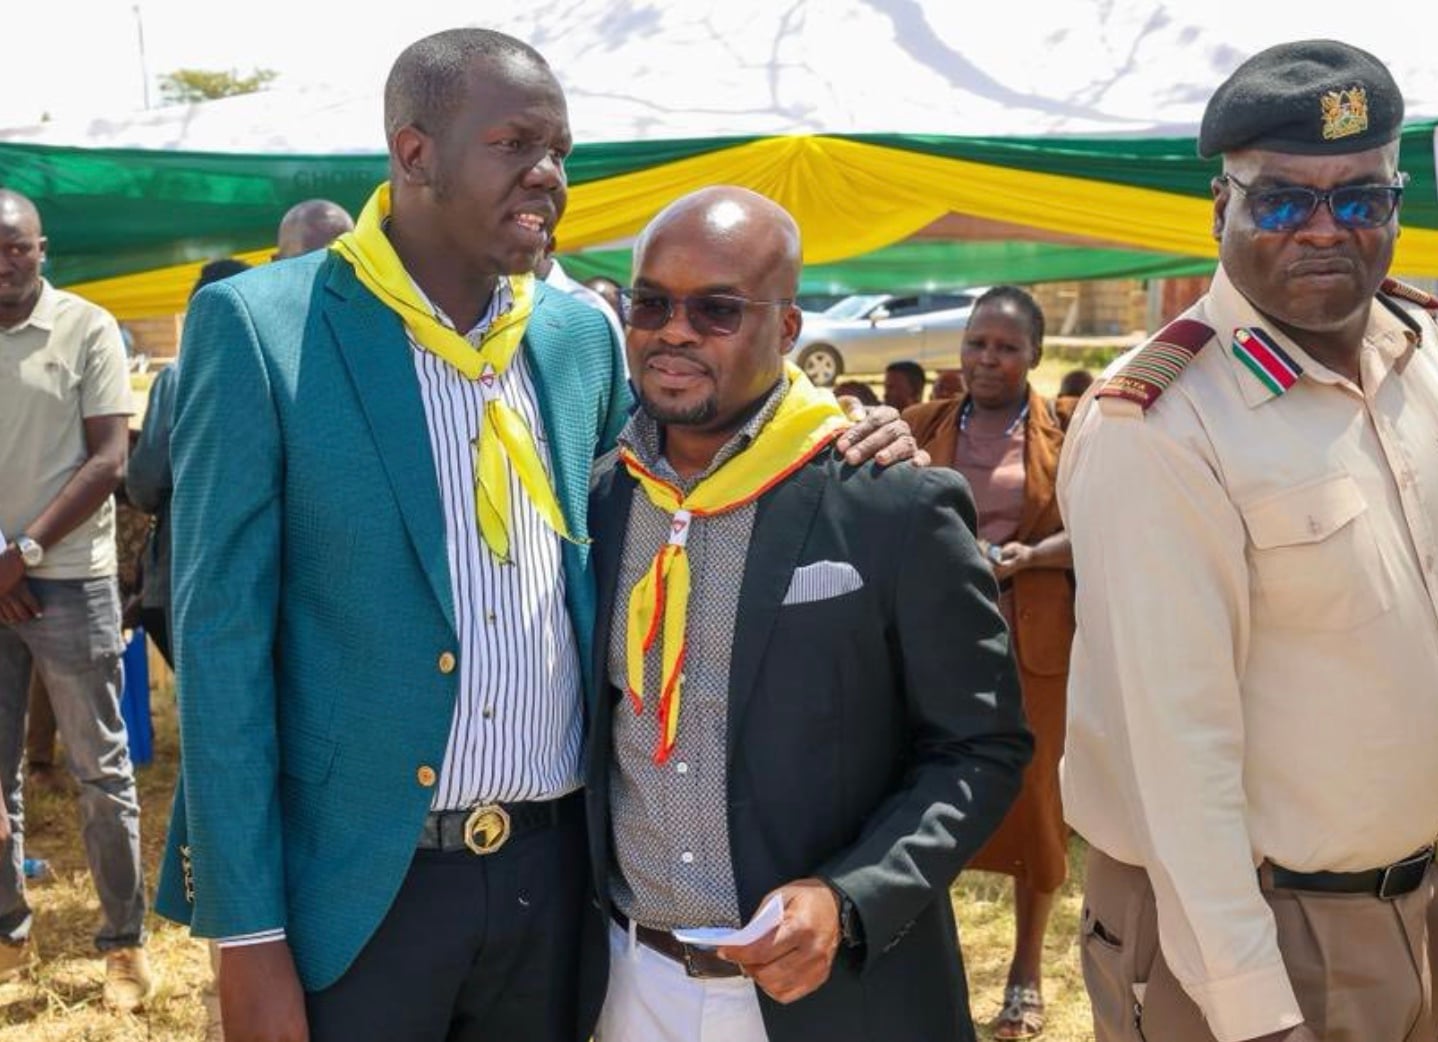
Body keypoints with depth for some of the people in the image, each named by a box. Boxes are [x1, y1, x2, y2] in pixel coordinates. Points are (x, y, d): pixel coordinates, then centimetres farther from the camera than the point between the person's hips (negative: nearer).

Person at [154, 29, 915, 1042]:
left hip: (556, 869, 4)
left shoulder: (581, 332, 5)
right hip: (356, 881, -4)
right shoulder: (260, 323, -8)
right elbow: (222, 635, -9)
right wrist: (248, 933, -12)